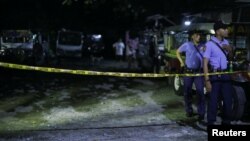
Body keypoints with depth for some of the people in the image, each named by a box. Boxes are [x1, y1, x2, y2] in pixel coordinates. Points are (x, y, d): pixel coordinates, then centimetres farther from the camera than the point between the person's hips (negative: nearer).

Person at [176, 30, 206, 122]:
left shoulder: (202, 46, 6)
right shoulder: (187, 45, 3)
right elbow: (178, 52, 15)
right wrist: (182, 62, 6)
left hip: (199, 72, 0)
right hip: (188, 71, 0)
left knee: (200, 92, -7)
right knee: (187, 92, 8)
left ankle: (201, 113, 0)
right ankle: (189, 110, 25)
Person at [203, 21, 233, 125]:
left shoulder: (225, 42, 11)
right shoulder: (210, 44, -10)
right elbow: (205, 63, -14)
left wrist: (229, 49, 2)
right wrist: (207, 80, -21)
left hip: (226, 74, 7)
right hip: (215, 76, -7)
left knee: (228, 100, 11)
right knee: (213, 101, -4)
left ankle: (226, 122, 26)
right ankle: (211, 123, 6)